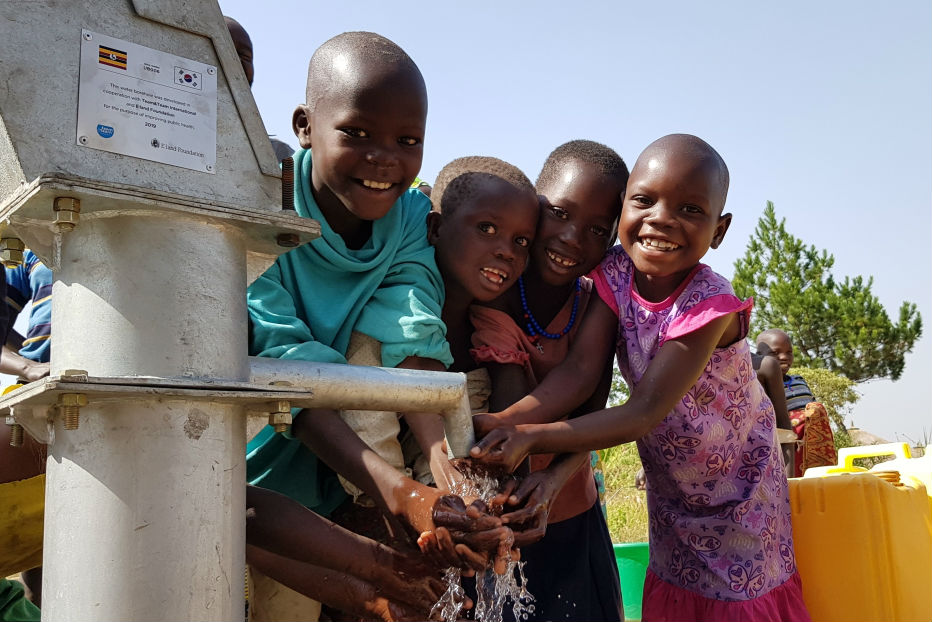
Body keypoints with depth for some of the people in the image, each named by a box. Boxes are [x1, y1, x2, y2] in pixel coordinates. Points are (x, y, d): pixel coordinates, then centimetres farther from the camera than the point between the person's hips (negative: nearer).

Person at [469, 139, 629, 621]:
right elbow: (511, 416, -26)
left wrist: (555, 477, -29)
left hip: (573, 516, 4)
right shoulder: (491, 297, -18)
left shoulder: (597, 302, -5)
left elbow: (592, 414, -11)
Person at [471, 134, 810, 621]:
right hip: (669, 489, 5)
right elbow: (579, 370, -23)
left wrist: (532, 437, -45)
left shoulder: (710, 304, -31)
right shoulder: (616, 274, -16)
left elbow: (646, 411, -35)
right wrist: (503, 423, -41)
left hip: (737, 491, -4)